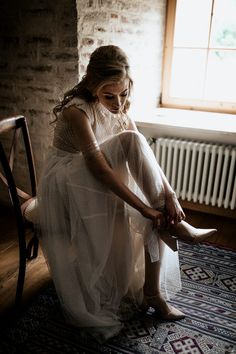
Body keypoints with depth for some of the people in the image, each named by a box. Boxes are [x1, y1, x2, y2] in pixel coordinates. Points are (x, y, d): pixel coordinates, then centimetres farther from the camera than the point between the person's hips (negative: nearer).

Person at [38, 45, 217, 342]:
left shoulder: (119, 109, -1)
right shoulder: (77, 111, -24)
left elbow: (145, 157, -10)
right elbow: (99, 167, -32)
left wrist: (169, 195, -24)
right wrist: (143, 206, -33)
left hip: (94, 185, 7)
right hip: (67, 185, -6)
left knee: (157, 218, -15)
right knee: (130, 140, -27)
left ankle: (152, 292, 0)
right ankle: (176, 225, -20)